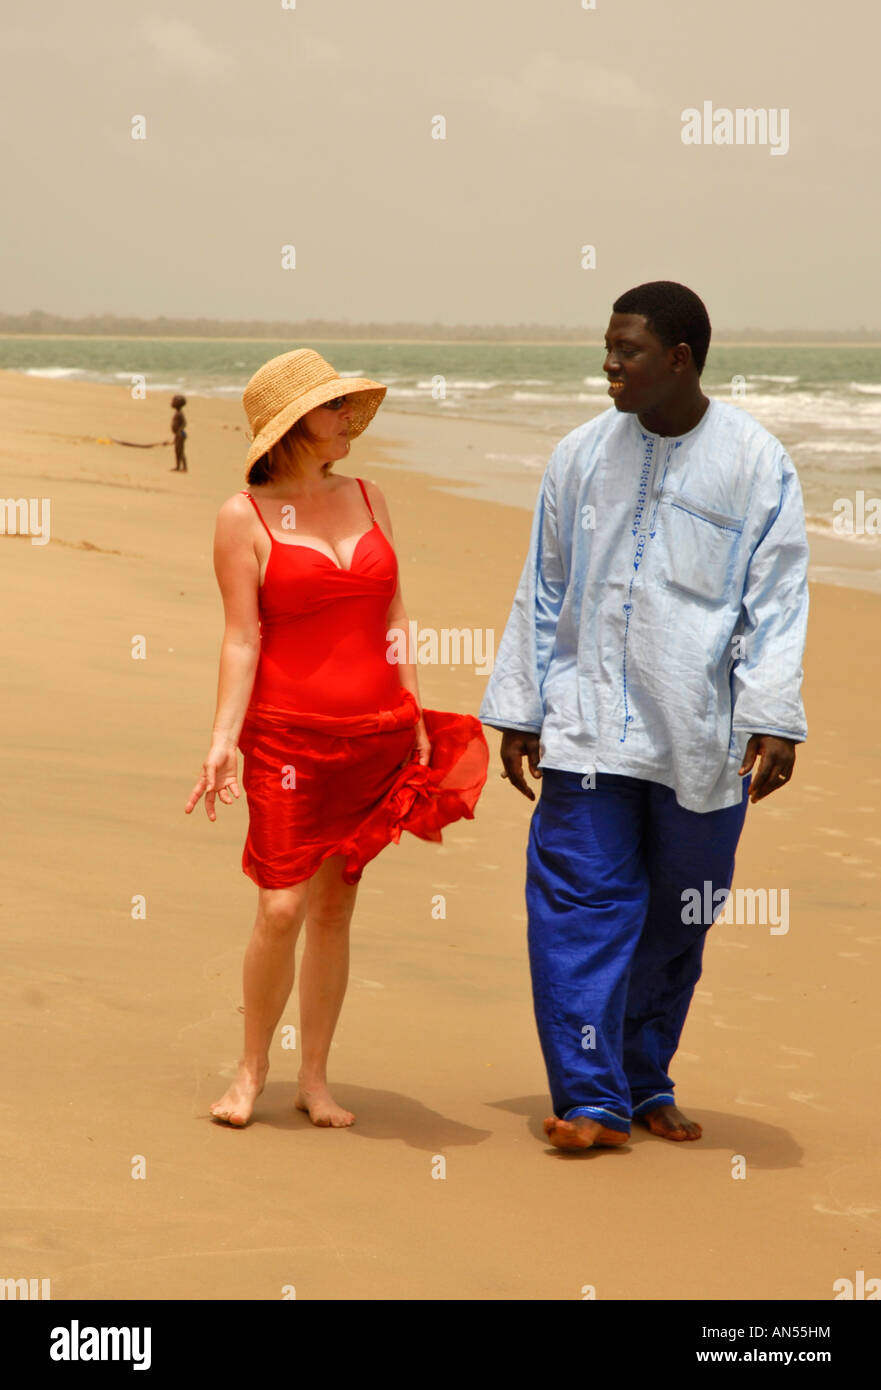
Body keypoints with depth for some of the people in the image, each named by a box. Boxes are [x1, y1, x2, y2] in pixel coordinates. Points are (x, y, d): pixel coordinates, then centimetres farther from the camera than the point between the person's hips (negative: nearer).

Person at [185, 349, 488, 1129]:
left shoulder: (368, 498, 11)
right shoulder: (245, 517, -3)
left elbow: (395, 617, 14)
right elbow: (241, 638, -5)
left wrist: (418, 720, 10)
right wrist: (223, 738, -13)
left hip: (376, 735, 4)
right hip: (290, 735, -4)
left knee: (336, 908, 7)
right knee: (282, 909, -9)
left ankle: (315, 1079, 16)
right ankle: (252, 1070, 10)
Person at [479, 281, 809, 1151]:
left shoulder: (755, 464, -3)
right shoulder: (582, 454, 5)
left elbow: (777, 601, -4)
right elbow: (543, 590, 11)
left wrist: (773, 719, -13)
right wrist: (518, 711, 10)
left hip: (700, 737, -1)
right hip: (588, 723, 1)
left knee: (676, 920, 9)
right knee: (582, 906, -8)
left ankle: (647, 1084, 24)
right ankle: (593, 1098, -4)